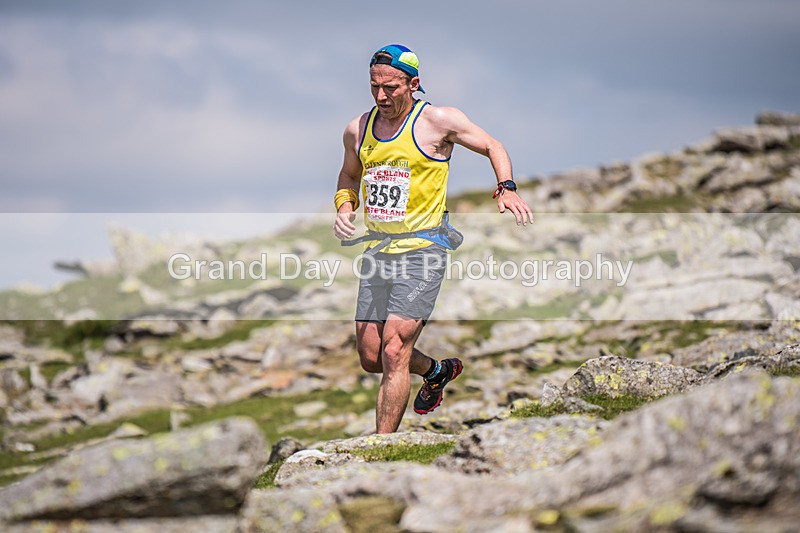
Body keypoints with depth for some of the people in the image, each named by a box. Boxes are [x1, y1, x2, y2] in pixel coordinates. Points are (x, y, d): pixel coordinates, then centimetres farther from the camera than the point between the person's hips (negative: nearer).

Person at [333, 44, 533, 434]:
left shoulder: (438, 120, -7)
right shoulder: (358, 130, 7)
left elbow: (493, 146, 6)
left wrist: (506, 189, -12)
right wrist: (344, 208, 4)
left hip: (422, 251, -6)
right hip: (377, 250, 6)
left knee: (394, 353, -15)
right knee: (370, 358, 9)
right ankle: (437, 371, 39)